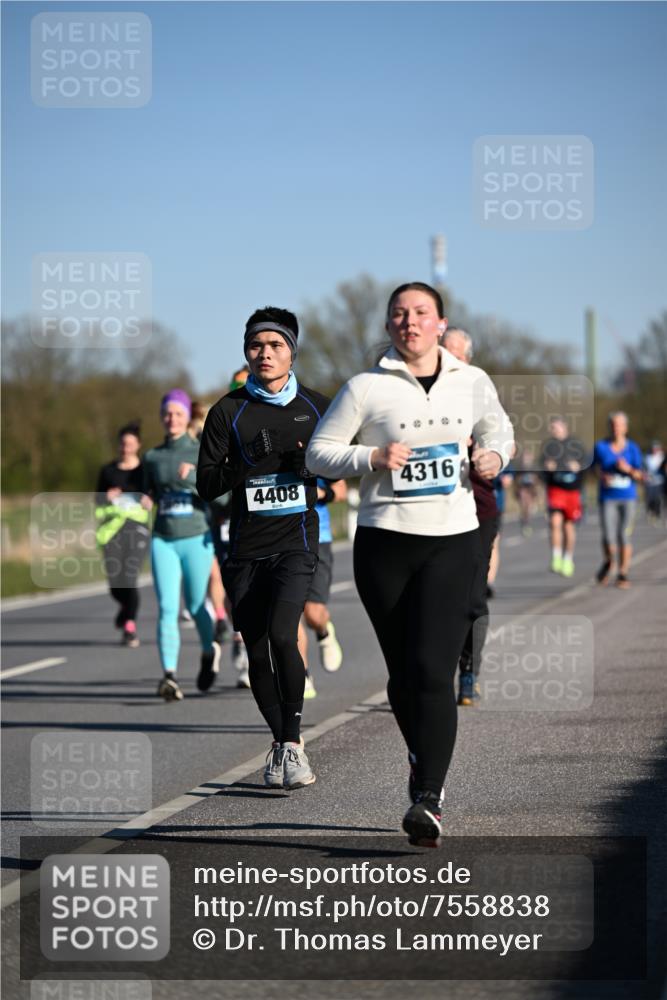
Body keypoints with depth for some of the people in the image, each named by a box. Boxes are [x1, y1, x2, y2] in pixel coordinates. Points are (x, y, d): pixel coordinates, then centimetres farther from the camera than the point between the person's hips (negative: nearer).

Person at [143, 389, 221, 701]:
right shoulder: (153, 457, 9)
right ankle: (170, 676, -20)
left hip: (196, 538, -2)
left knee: (195, 605, 10)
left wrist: (194, 477, -24)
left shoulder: (202, 453, -1)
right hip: (163, 540, 2)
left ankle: (209, 651, 41)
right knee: (167, 608, -12)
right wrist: (146, 499, 5)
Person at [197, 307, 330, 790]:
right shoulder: (229, 411, 3)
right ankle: (282, 742, 24)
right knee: (257, 654, 5)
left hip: (297, 539, -2)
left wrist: (312, 463, -4)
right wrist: (248, 461, -17)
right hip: (247, 546, 2)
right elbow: (207, 484, 0)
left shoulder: (316, 407, 6)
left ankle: (292, 739, -12)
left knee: (281, 635, -23)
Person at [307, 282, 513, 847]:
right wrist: (374, 457, -13)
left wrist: (495, 456, 4)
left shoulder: (472, 383, 8)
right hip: (384, 543, 0)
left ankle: (428, 800, -20)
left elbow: (497, 426, 27)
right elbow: (319, 450, 3)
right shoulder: (366, 388, 0)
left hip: (454, 542, 0)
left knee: (433, 669, -14)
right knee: (403, 672, 9)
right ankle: (424, 761, 36)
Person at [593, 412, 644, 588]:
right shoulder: (601, 447, -1)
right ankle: (608, 562, 22)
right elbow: (598, 467, 14)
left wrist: (628, 470, -17)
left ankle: (623, 574, 13)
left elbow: (639, 476, 2)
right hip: (608, 498, 0)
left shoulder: (633, 448, 0)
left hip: (628, 497, 0)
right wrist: (603, 477, -6)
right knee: (608, 538, -10)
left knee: (623, 537, -2)